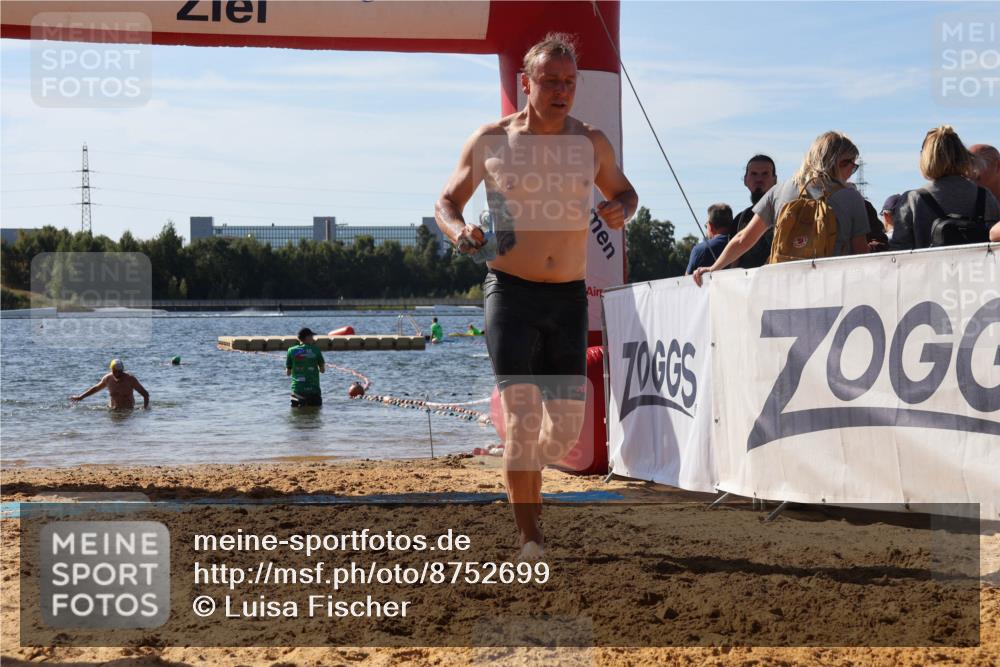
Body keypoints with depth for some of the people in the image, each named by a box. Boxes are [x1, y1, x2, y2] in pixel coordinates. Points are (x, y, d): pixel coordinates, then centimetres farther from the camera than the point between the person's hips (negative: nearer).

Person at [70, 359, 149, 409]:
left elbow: (145, 394, -5)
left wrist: (145, 408, -17)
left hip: (128, 411, -2)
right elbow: (96, 388, 20)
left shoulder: (130, 379, -9)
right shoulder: (108, 379, 1)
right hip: (112, 410, 2)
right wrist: (80, 397, 24)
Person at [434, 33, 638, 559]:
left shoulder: (591, 143, 5)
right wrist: (458, 231, -14)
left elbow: (624, 191, 22)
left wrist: (621, 210, -3)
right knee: (521, 417, -13)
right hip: (510, 292, -3)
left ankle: (526, 476, 38)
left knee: (566, 426, 5)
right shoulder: (490, 141, -1)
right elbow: (446, 201, 9)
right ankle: (528, 534, -3)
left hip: (569, 298, 3)